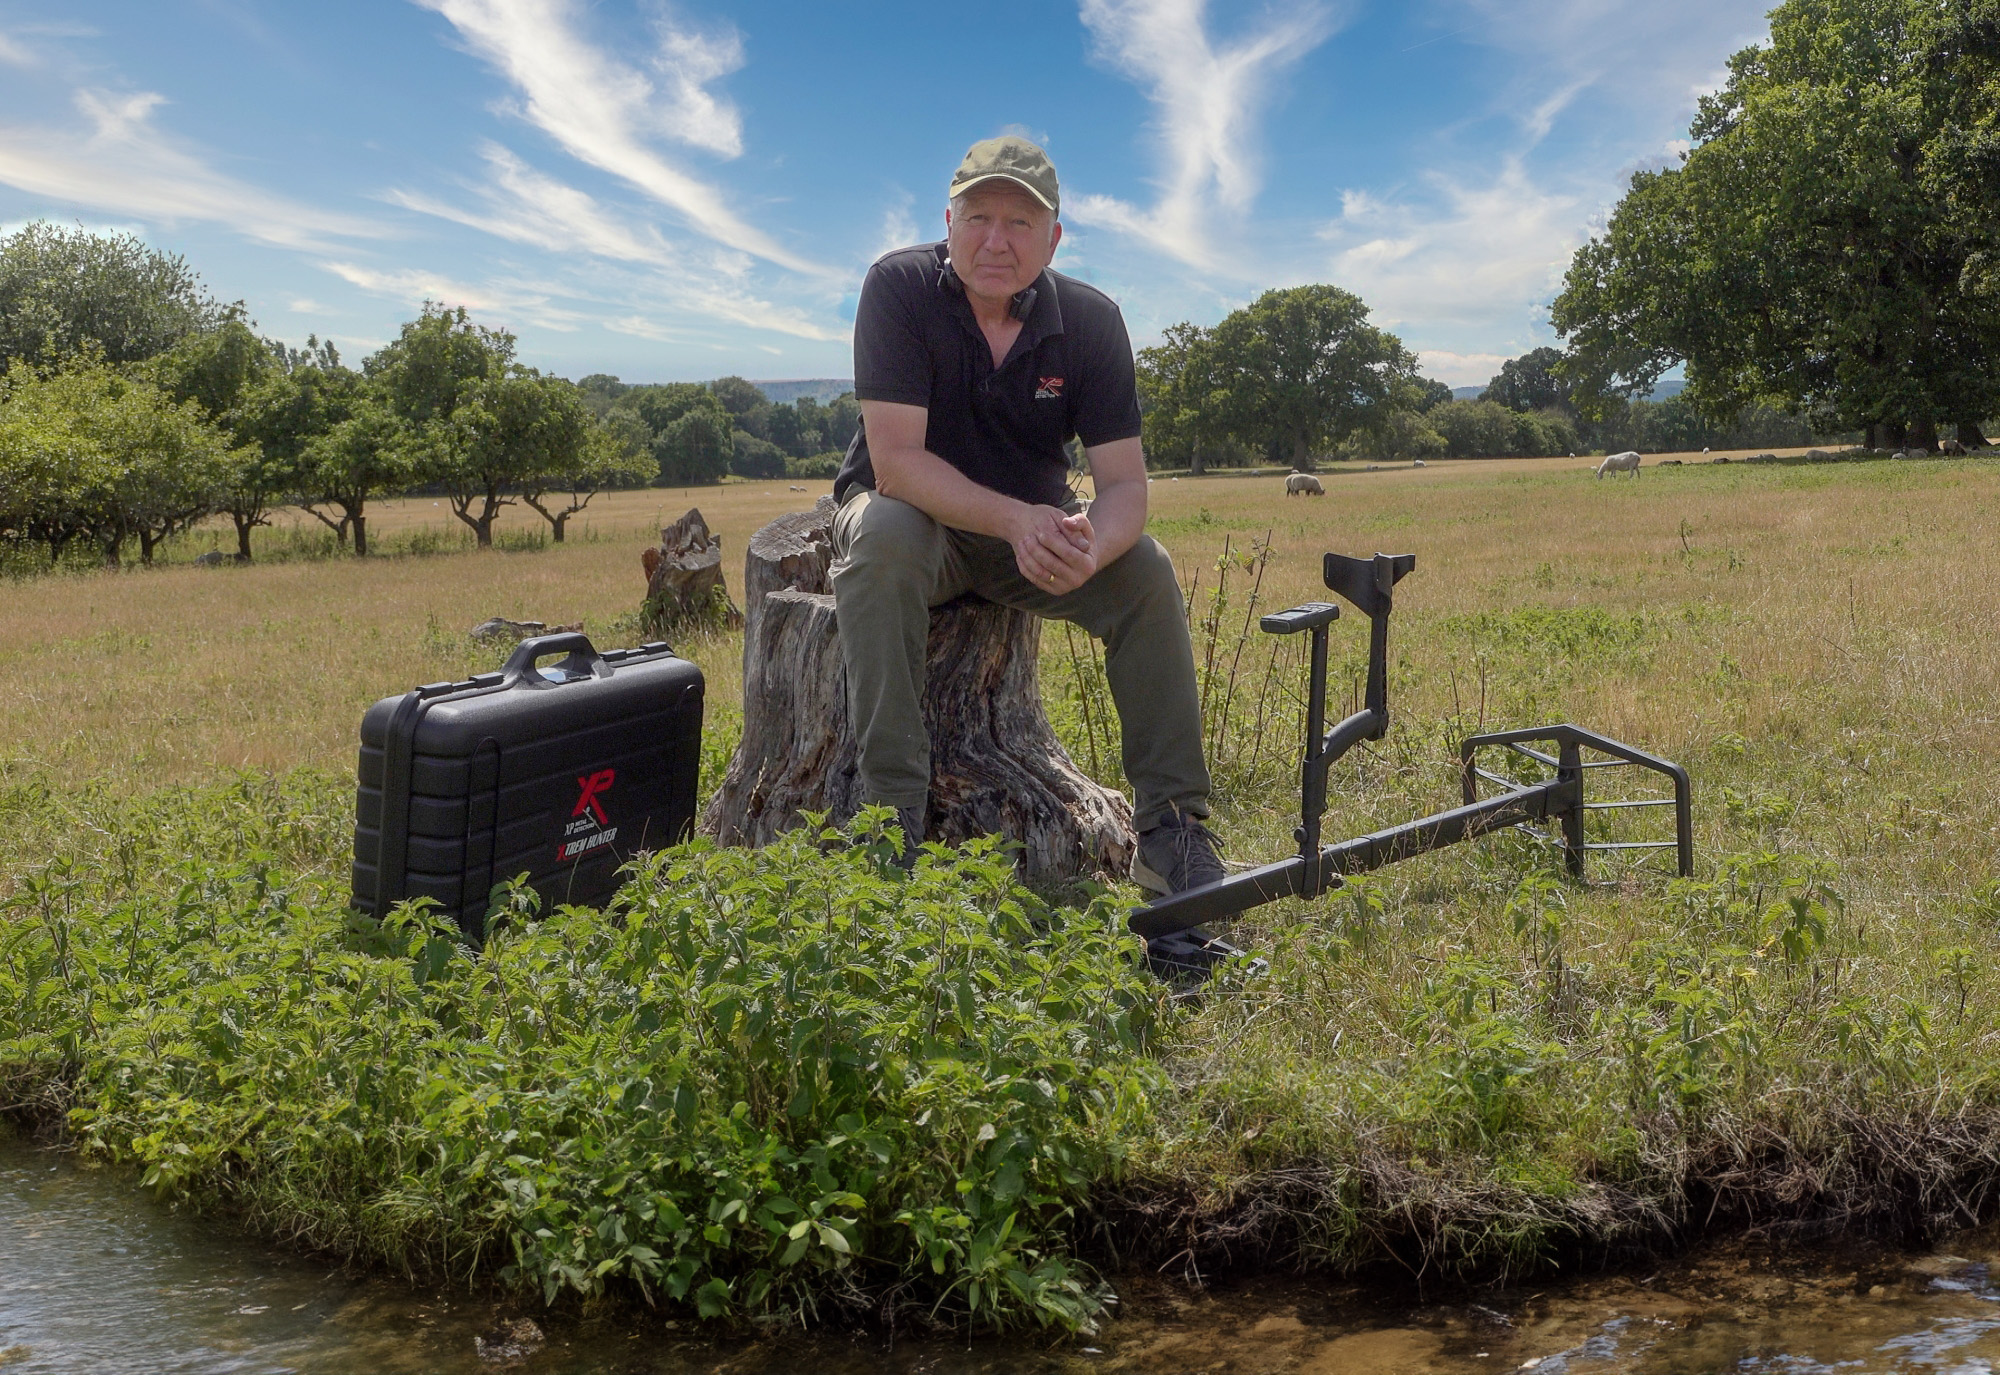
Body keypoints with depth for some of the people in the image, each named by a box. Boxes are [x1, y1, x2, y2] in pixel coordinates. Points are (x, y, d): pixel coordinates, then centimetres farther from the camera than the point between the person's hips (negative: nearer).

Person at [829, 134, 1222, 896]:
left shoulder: (1091, 319, -11)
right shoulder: (899, 287, -19)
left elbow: (1124, 483, -16)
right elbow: (895, 462, -27)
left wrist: (1089, 548, -40)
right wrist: (1017, 521, -41)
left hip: (1035, 525, 3)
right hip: (915, 514, -3)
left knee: (1147, 570, -22)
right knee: (881, 535, -36)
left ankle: (1172, 829, -14)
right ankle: (893, 817, -35)